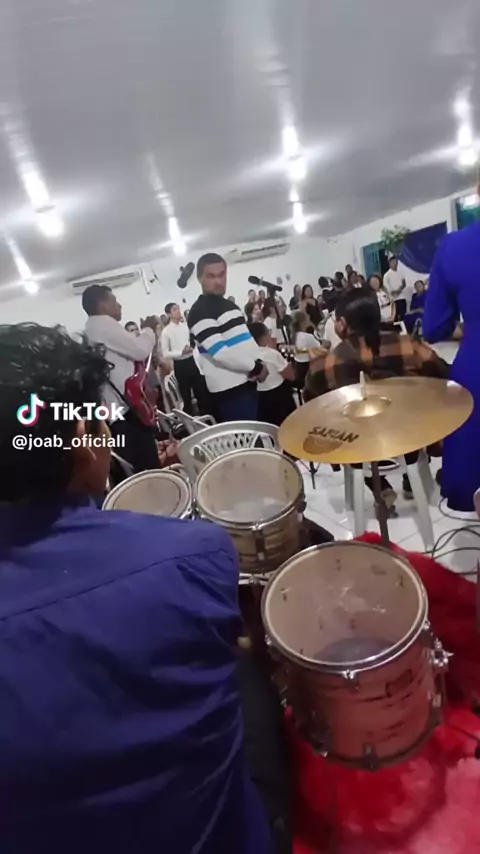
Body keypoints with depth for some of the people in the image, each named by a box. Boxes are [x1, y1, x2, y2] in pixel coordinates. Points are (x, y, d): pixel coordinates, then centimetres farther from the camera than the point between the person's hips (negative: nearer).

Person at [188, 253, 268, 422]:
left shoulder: (228, 305, 17)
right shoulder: (200, 312, -12)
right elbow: (219, 352, -22)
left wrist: (259, 362, 0)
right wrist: (255, 367, -14)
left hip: (247, 382, 9)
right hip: (229, 391, -9)